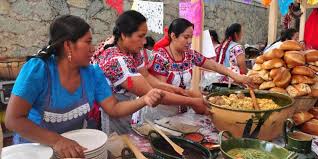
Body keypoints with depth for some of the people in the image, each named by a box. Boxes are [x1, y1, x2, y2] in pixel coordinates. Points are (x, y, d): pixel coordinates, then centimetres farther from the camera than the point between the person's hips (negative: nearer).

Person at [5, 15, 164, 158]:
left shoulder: (93, 73, -8)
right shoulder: (37, 69, -21)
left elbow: (114, 109, -7)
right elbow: (13, 119, -22)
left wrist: (143, 100, -23)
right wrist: (56, 140, -32)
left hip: (73, 145, 3)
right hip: (33, 146, -2)